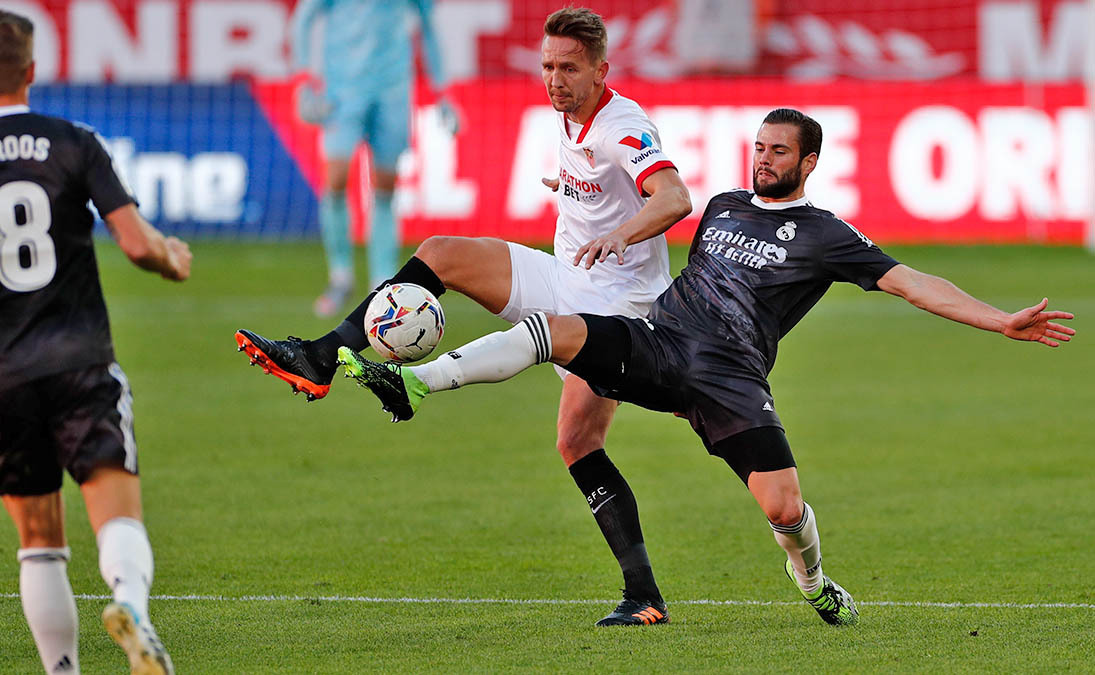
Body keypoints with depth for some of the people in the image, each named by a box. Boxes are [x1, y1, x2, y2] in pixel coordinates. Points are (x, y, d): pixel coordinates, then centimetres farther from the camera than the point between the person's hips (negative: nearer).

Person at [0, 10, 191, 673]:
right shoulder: (74, 144, 0)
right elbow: (137, 243, -6)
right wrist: (174, 256, 15)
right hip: (81, 359, -1)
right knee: (118, 512, -7)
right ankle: (131, 600, -38)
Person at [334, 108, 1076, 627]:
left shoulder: (826, 238, 1)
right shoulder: (724, 205, 17)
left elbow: (912, 283, -4)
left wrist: (1003, 322, -12)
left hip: (730, 378, -3)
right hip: (655, 342, 3)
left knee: (783, 506, -16)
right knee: (553, 329, -22)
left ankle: (813, 581, 21)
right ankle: (414, 383, -30)